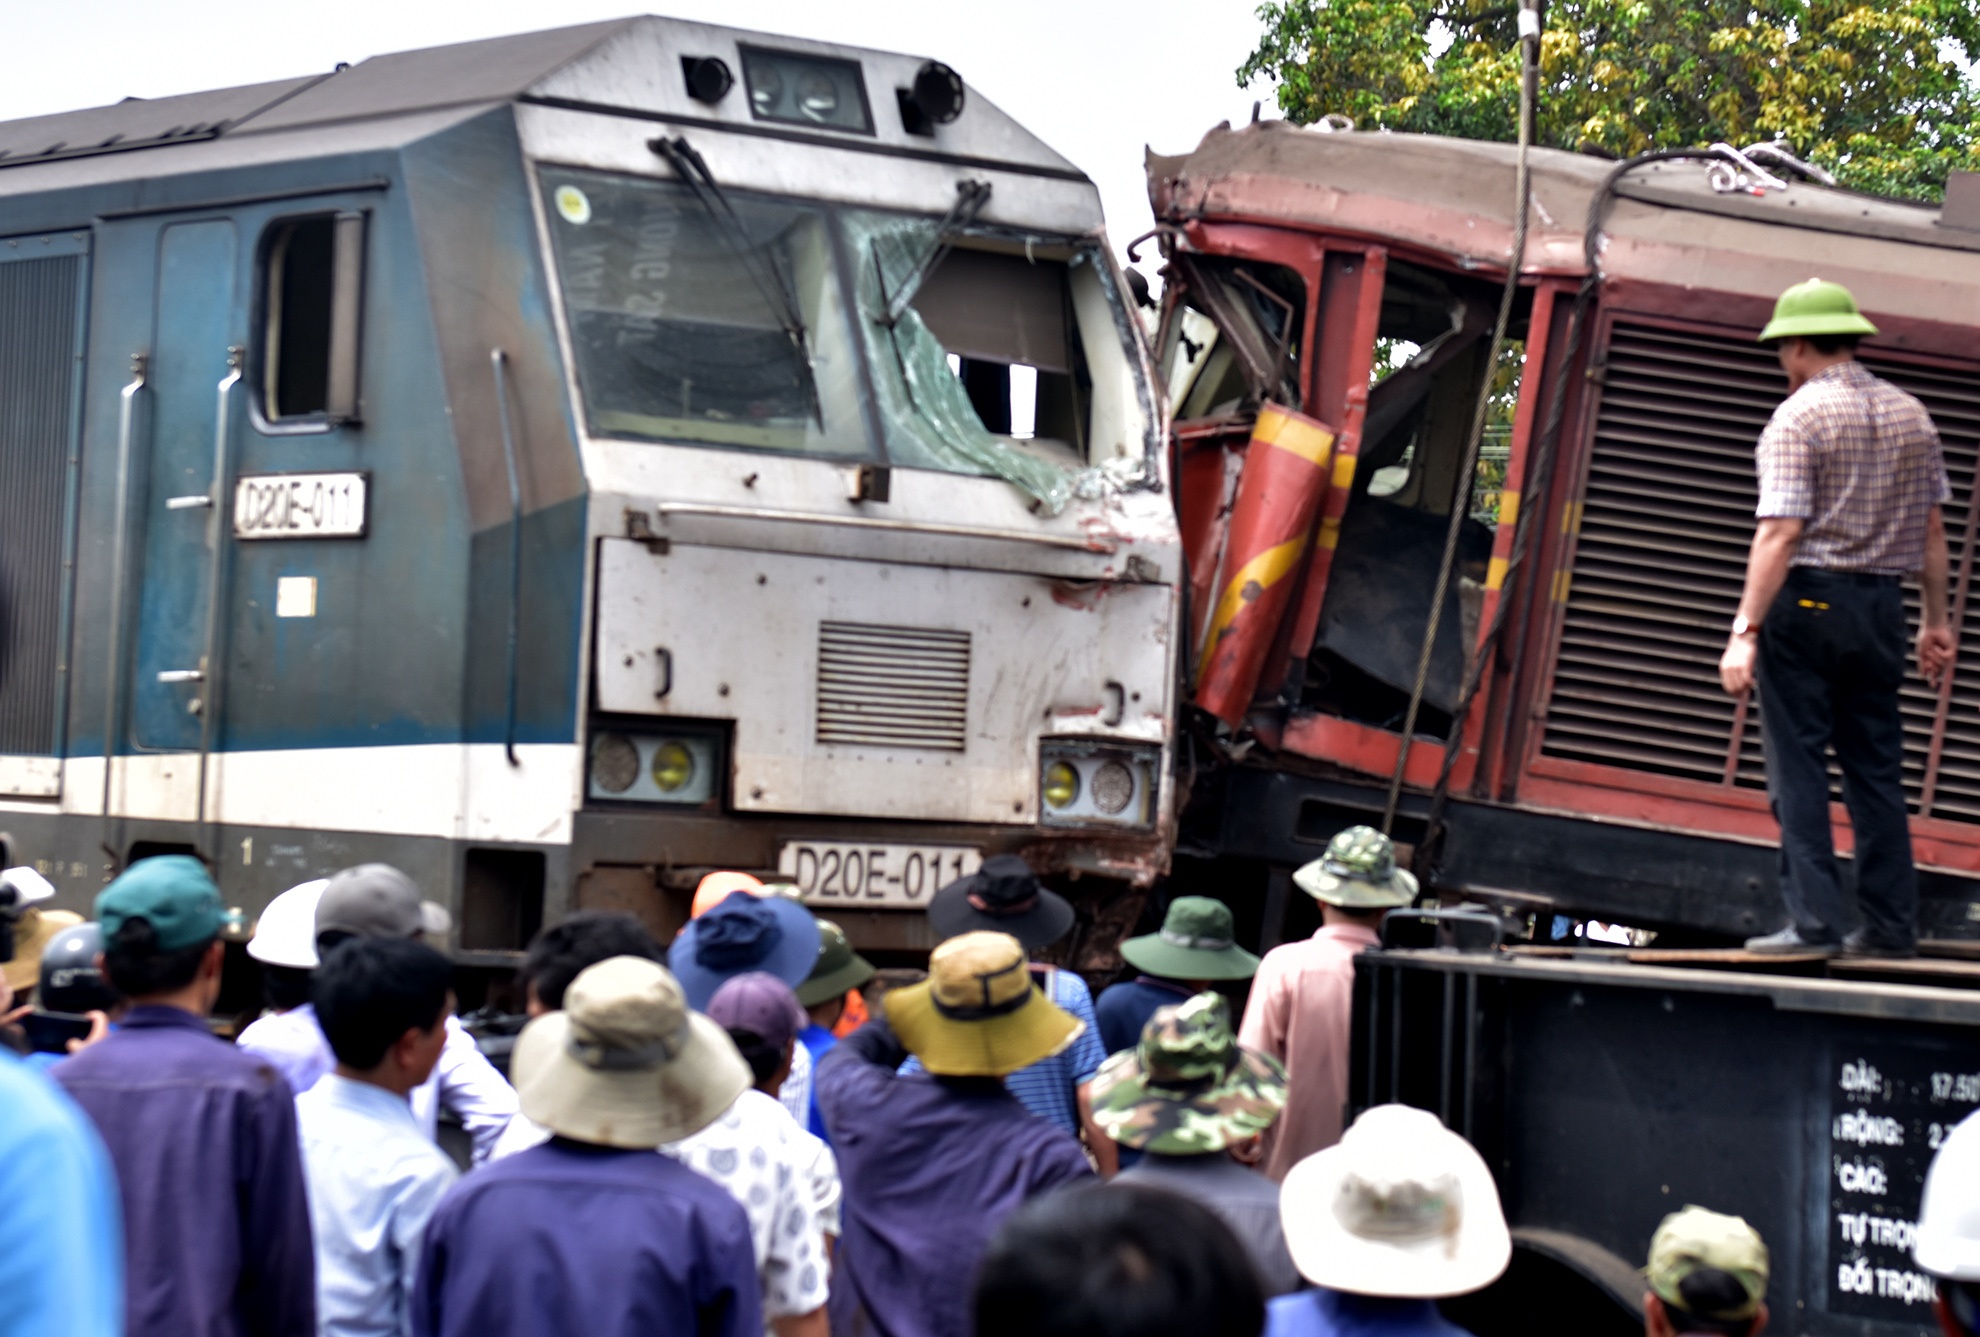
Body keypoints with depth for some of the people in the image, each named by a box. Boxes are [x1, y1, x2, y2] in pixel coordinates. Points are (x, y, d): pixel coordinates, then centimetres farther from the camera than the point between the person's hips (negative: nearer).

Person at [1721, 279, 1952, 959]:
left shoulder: (1798, 417, -10)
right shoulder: (1910, 414, 10)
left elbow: (1781, 532, -17)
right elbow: (1932, 528, 11)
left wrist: (1744, 632, -18)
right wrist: (1936, 621, 18)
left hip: (1806, 598, -6)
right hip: (1881, 603, 6)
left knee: (1799, 768, -1)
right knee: (1876, 768, 10)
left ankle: (1814, 922, -4)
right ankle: (1890, 925, 11)